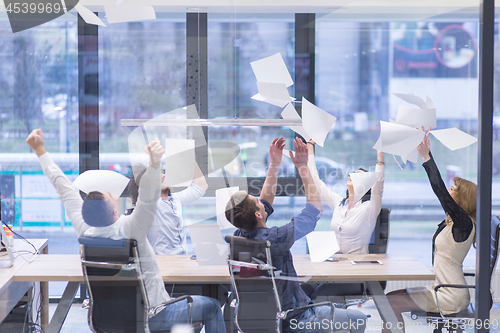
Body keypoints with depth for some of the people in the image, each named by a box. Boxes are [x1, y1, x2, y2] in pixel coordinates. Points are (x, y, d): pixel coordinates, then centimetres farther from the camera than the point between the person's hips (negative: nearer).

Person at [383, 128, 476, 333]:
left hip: (450, 298, -10)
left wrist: (426, 158, -23)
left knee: (391, 304, -14)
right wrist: (426, 152, 15)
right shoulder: (452, 221, 10)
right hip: (440, 290, 10)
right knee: (389, 297, 8)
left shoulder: (464, 223, -16)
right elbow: (440, 190, 15)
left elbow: (440, 191, -26)